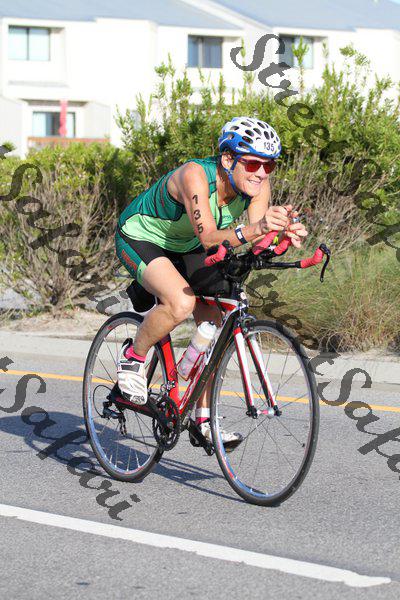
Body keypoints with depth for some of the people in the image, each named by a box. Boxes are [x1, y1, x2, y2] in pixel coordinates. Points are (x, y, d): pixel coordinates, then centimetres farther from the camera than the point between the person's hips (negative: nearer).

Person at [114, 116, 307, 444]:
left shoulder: (257, 184, -17)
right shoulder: (195, 175, -36)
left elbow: (259, 241, -25)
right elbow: (209, 238, -45)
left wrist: (285, 232, -46)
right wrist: (250, 231, -62)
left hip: (184, 246, 7)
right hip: (140, 238, -7)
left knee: (215, 323, -3)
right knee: (181, 302, -32)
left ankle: (204, 420, 10)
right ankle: (133, 356, -4)